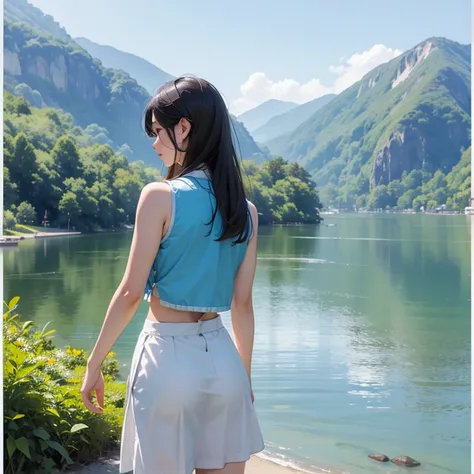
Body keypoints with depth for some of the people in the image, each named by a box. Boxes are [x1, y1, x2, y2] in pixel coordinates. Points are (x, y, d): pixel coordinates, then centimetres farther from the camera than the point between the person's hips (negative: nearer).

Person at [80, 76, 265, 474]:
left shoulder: (161, 196, -12)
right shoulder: (245, 209, 3)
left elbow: (131, 293, -12)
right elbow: (243, 303, 6)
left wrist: (95, 363, -1)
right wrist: (245, 376, 16)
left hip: (168, 356, -5)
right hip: (222, 358, 5)